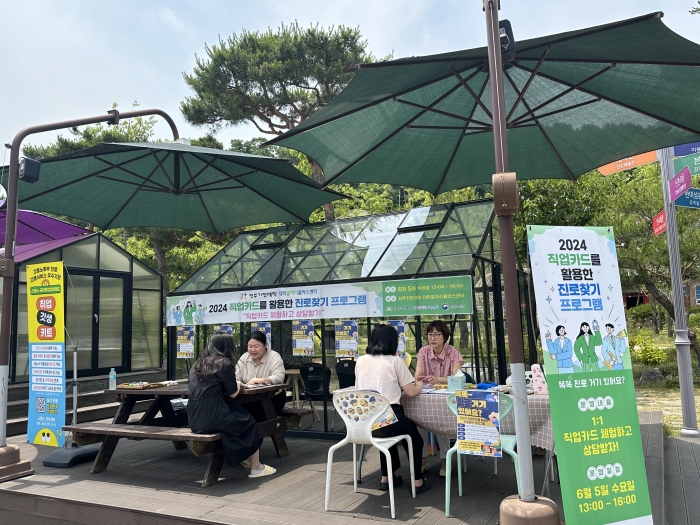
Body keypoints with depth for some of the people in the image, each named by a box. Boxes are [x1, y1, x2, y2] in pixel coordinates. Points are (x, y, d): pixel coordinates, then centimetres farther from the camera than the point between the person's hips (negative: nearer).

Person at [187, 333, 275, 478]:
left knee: (237, 413, 26)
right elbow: (232, 393, -2)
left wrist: (233, 384, 23)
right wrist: (237, 384, 19)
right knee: (248, 421, 17)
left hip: (195, 420, 7)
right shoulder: (224, 363, -7)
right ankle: (256, 467, 22)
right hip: (212, 418, -7)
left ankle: (241, 456, 32)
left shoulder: (197, 364, 13)